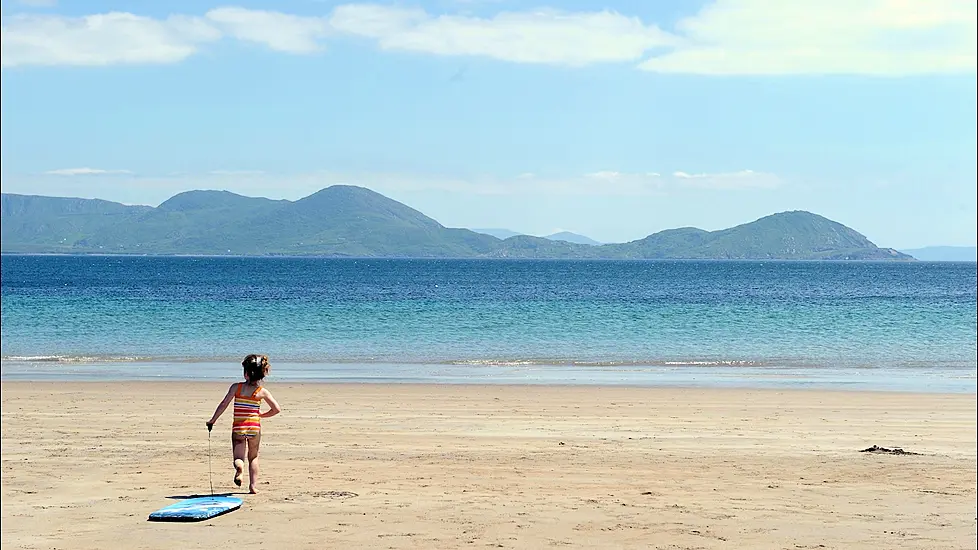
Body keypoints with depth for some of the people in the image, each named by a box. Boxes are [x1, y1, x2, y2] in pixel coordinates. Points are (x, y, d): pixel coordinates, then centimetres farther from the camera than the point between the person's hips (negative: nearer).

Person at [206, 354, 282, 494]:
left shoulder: (236, 387, -6)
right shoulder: (262, 391, -4)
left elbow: (223, 405, -7)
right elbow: (277, 409, -2)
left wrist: (212, 420, 4)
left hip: (238, 428, -1)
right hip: (254, 427, 1)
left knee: (238, 458, 5)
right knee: (253, 457, 20)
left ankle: (239, 468, -30)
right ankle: (253, 486, 15)